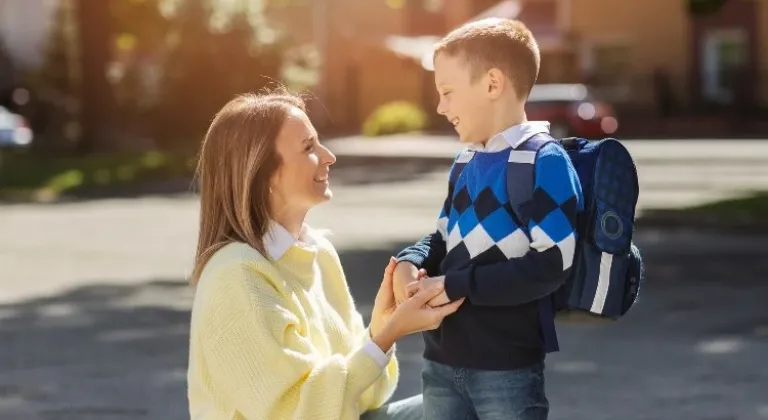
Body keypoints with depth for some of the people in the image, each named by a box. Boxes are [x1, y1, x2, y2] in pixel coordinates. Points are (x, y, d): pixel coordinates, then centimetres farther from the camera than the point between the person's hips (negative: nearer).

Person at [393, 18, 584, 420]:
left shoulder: (545, 162, -13)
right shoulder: (465, 163, 11)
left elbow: (551, 265, -21)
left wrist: (455, 285, -19)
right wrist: (409, 262, -2)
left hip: (507, 367, -7)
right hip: (442, 360, 8)